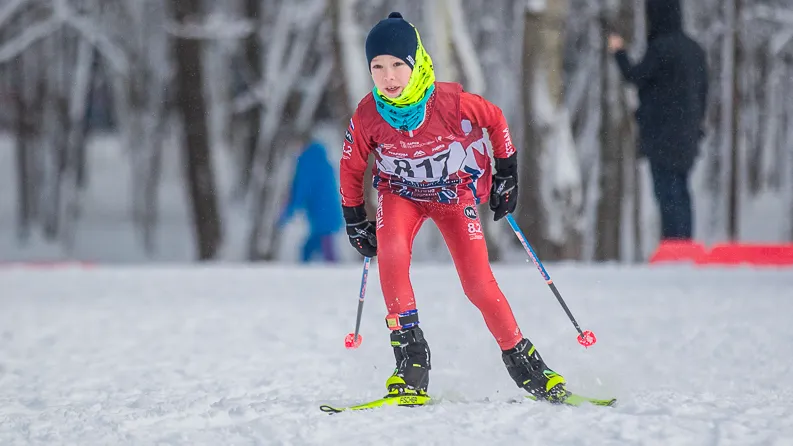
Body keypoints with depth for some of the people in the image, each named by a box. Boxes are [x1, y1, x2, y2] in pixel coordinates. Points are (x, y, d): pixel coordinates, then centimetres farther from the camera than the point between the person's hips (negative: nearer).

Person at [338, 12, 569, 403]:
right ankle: (410, 354, -26)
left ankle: (520, 359, 7)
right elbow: (351, 168, -4)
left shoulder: (452, 103, -29)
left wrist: (506, 173, -1)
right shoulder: (367, 116, -23)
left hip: (456, 191, -1)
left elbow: (496, 120, -8)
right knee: (391, 252, -30)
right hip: (400, 192, 1)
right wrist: (355, 221, 3)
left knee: (478, 282, -11)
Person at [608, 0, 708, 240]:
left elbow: (635, 76, -6)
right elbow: (703, 93, 13)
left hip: (662, 134, -7)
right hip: (687, 136, 7)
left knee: (667, 193, -7)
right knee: (681, 192, 12)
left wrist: (619, 52, 11)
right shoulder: (695, 49, 9)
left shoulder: (660, 47, -15)